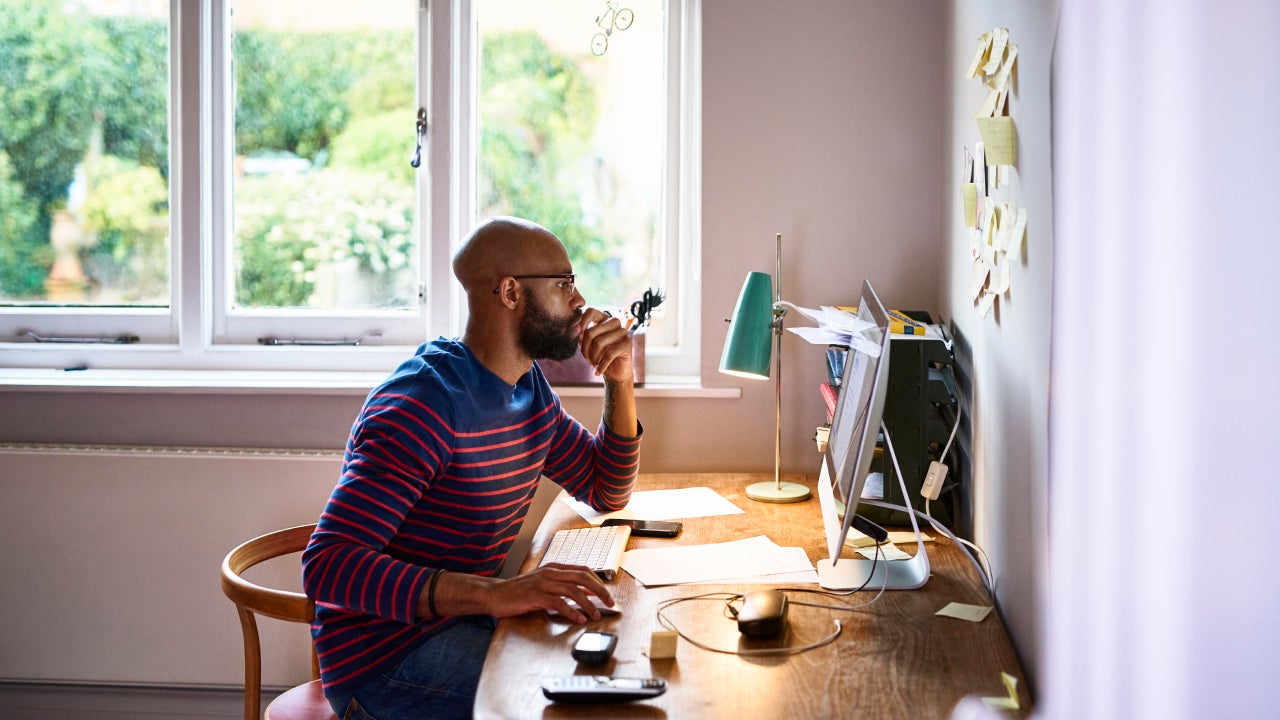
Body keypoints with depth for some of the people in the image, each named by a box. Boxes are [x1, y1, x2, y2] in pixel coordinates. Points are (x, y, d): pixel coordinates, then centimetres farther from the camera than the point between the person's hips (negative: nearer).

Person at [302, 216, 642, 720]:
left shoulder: (529, 388, 7)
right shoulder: (426, 402, -22)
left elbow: (607, 493, 19)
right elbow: (327, 565, -30)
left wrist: (620, 382, 3)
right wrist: (491, 594, -39)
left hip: (462, 620, 9)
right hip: (385, 655, -9)